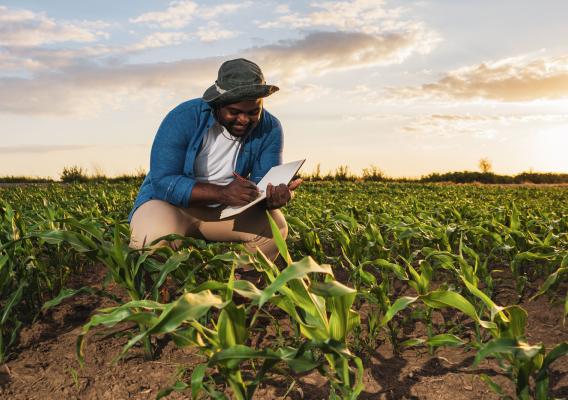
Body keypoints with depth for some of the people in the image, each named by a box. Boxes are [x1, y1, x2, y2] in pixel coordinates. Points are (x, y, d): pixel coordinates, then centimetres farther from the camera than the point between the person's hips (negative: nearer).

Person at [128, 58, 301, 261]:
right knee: (157, 236, -35)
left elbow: (265, 183, -12)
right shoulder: (184, 118, -21)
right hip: (169, 201, -3)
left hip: (223, 210, 3)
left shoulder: (270, 129, -9)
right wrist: (223, 193, -40)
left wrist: (276, 196, -38)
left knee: (275, 225, -22)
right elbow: (163, 182, -27)